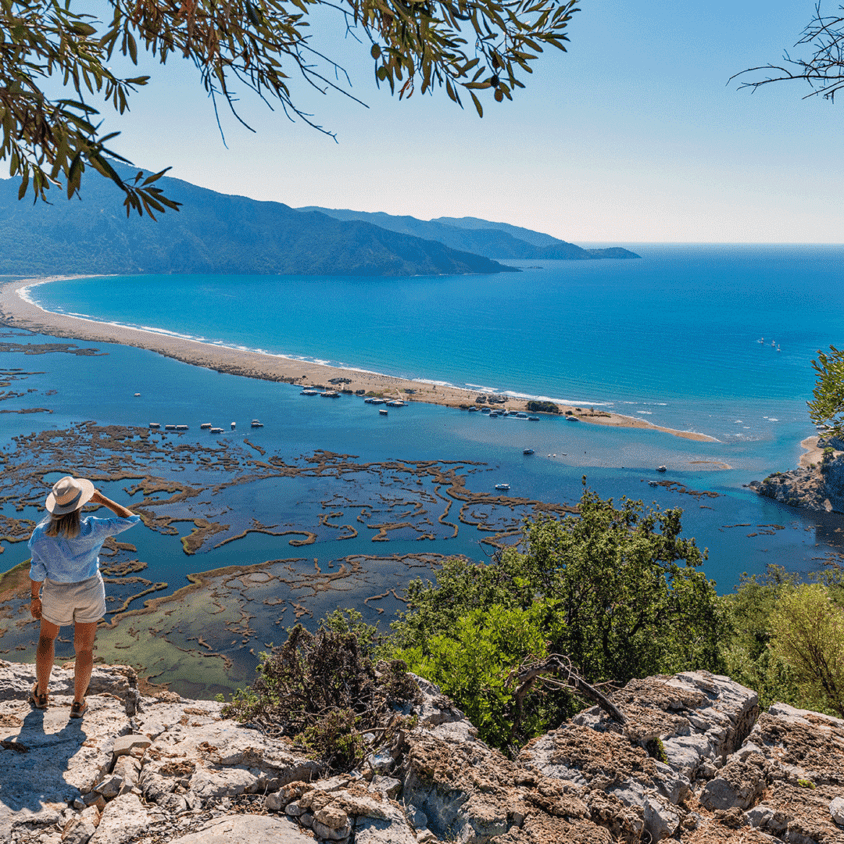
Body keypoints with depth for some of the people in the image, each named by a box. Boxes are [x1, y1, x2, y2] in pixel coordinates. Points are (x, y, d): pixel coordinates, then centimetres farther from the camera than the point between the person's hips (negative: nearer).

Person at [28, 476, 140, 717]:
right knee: (84, 648, 16)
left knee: (47, 637, 29)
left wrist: (35, 598, 6)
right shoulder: (92, 529, -27)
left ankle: (41, 694, 41)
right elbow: (130, 519, -17)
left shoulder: (40, 534, -22)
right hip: (89, 590, -1)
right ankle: (78, 703, 28)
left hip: (57, 593, 1)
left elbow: (37, 571, -11)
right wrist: (101, 499, -13)